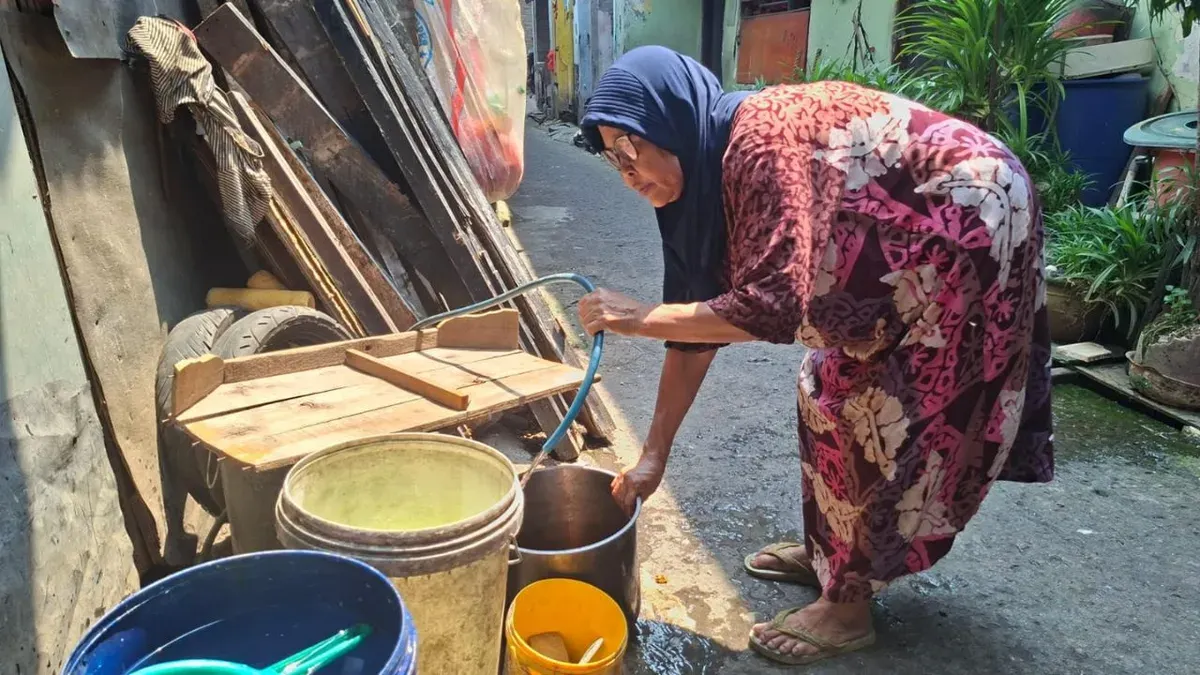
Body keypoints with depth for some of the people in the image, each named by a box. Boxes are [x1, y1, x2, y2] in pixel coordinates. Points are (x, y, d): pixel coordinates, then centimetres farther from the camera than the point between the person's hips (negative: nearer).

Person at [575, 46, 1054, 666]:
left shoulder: (761, 143, -28)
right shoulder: (709, 168, 0)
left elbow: (772, 307, -35)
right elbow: (701, 313, 0)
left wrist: (639, 317, -25)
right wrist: (653, 455, 0)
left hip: (969, 230, -9)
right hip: (907, 243, 9)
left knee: (872, 405, -4)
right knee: (833, 383, 12)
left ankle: (847, 605, 12)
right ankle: (830, 549, 29)